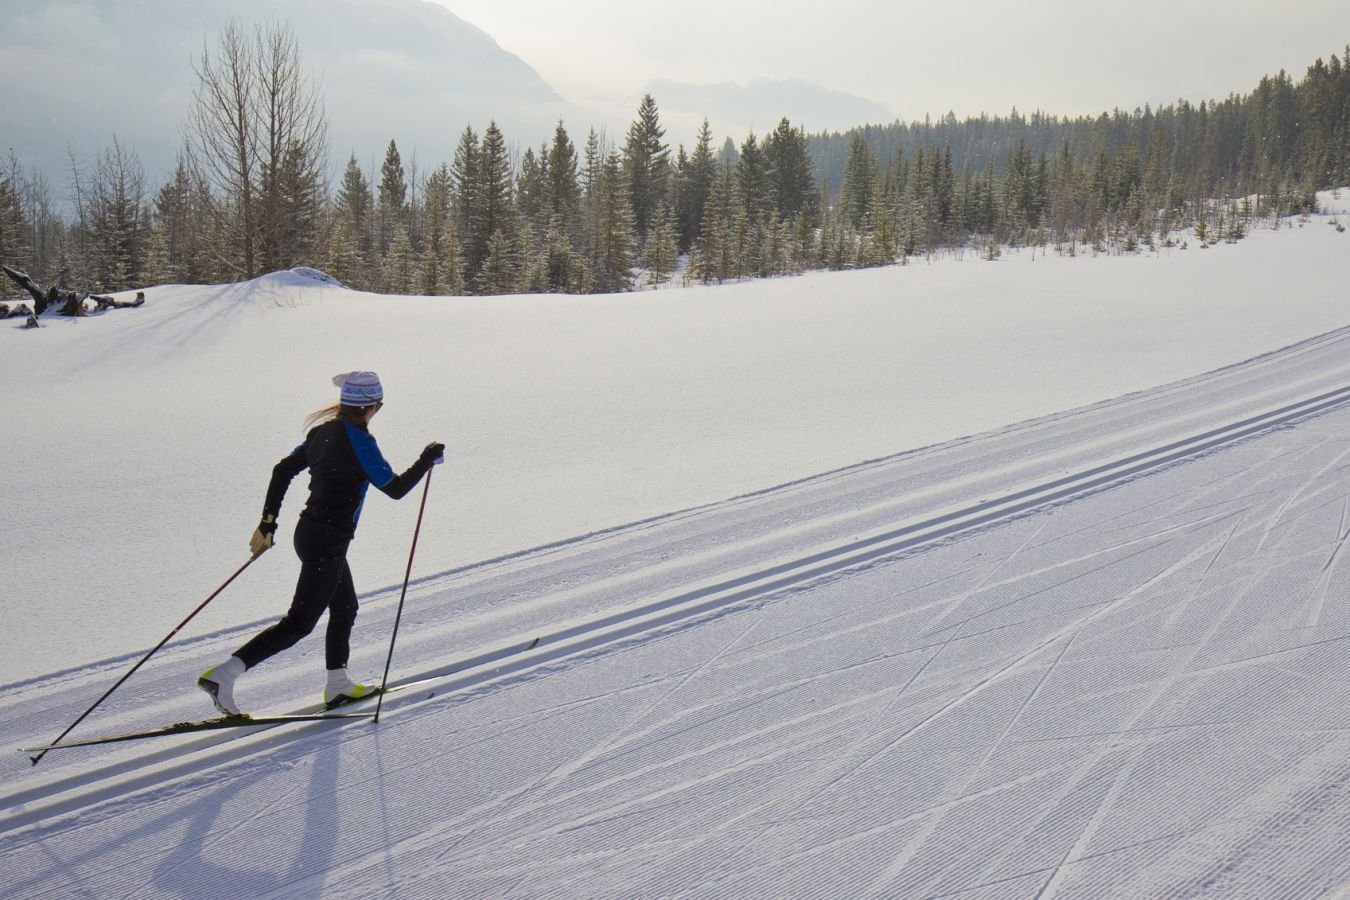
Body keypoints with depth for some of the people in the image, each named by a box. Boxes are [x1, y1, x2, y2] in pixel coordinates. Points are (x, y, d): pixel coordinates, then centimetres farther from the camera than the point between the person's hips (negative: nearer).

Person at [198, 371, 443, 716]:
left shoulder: (324, 430, 6)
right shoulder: (358, 440, -18)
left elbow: (283, 470, 9)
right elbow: (395, 488, -15)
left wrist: (268, 523, 14)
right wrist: (428, 460, -2)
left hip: (308, 532, 9)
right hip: (328, 542, -9)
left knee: (345, 607, 22)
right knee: (300, 622, -4)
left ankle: (338, 686, 31)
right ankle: (223, 675, -10)